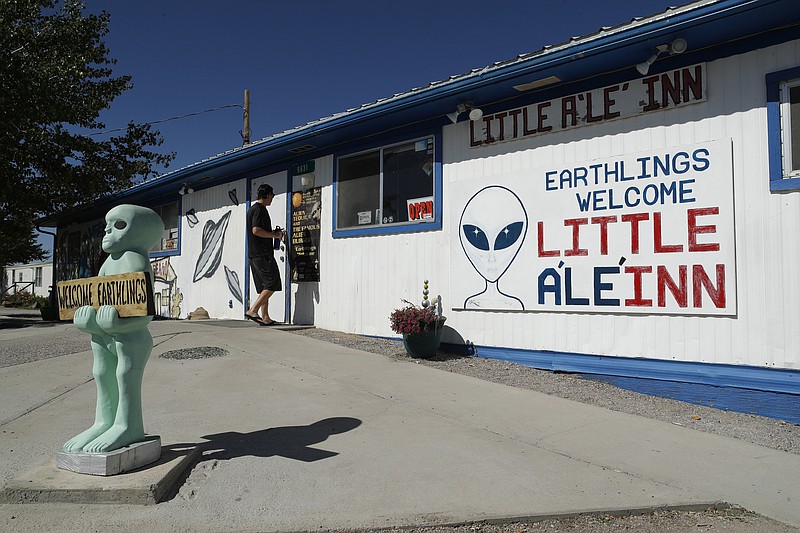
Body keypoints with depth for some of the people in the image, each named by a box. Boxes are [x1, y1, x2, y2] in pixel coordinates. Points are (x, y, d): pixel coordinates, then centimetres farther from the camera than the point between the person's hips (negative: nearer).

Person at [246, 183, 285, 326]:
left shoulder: (253, 208, 22)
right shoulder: (259, 209, -9)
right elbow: (256, 230, -20)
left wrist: (274, 233, 20)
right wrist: (274, 235, -10)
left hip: (254, 254, 10)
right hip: (262, 254, -10)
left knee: (264, 287, 9)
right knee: (272, 285, -10)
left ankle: (265, 318, 9)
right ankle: (253, 311, -13)